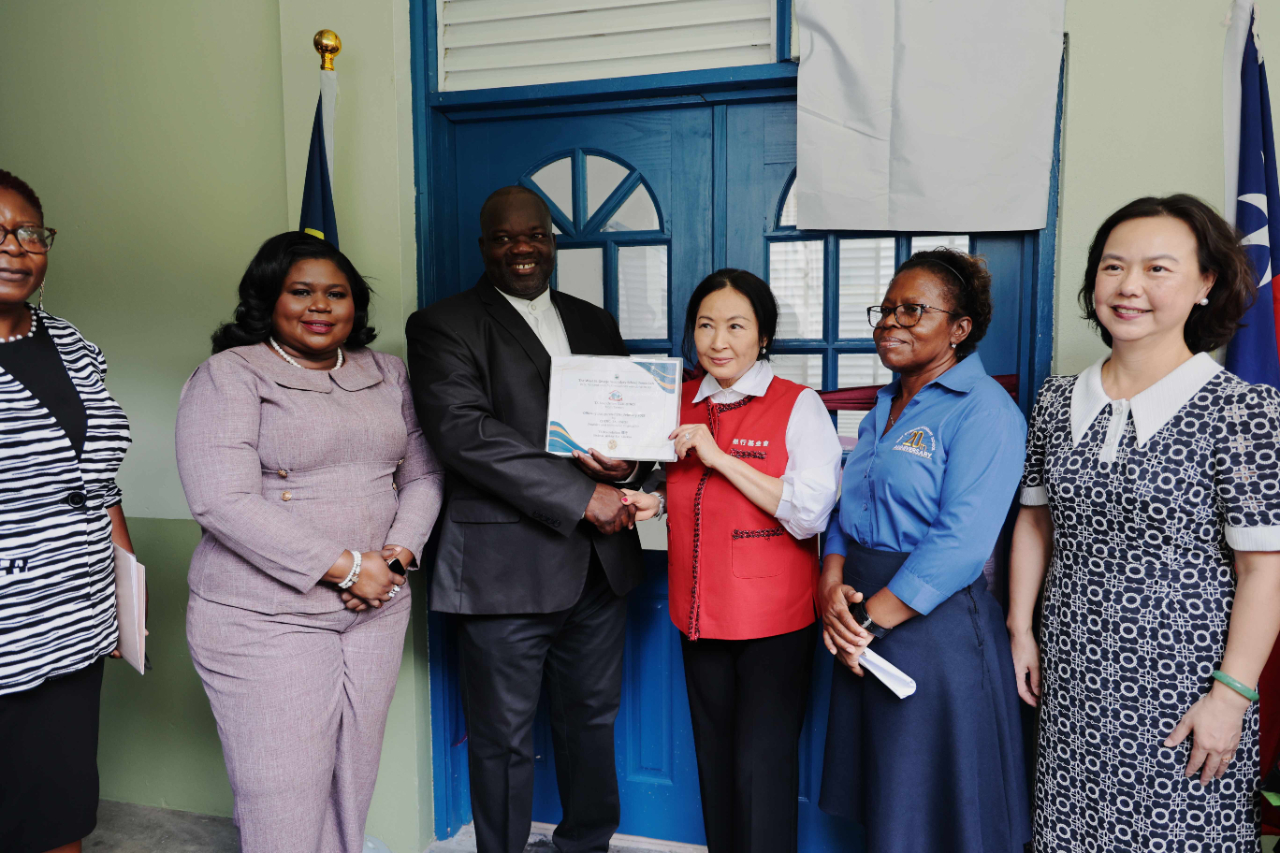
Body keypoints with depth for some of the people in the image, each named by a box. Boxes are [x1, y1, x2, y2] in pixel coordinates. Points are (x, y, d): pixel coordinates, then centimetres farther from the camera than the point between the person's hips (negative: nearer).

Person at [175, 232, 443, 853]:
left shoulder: (387, 375, 11)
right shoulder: (228, 375, -5)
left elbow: (422, 475, 12)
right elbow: (223, 501, -16)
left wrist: (400, 554, -7)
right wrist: (343, 566, -17)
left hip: (376, 612, 5)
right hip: (265, 617, -4)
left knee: (352, 787, 13)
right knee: (283, 802, 1)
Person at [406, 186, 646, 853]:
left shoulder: (594, 323, 16)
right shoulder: (442, 326, -3)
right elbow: (465, 433, -16)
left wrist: (625, 461, -10)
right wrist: (582, 496, -20)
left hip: (600, 562, 6)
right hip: (505, 566, -5)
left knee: (592, 717, 20)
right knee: (504, 738, 7)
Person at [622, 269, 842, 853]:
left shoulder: (800, 406, -9)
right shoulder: (680, 404, 7)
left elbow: (809, 513, -18)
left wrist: (719, 457, -20)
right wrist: (653, 501, 0)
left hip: (774, 622, -5)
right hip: (698, 614, 5)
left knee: (762, 765, 2)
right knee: (714, 759, 17)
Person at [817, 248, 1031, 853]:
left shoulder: (983, 409, -13)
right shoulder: (886, 404, 12)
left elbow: (961, 541, -22)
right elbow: (848, 507, 13)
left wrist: (871, 618, -17)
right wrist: (832, 587, -4)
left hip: (936, 627, -7)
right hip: (864, 622, 8)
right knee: (879, 802, 19)